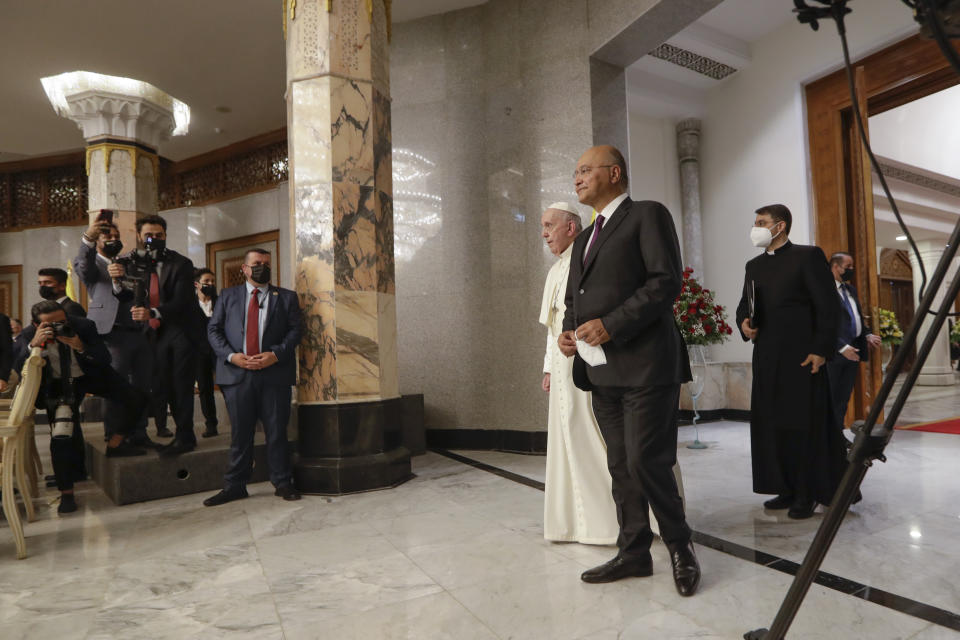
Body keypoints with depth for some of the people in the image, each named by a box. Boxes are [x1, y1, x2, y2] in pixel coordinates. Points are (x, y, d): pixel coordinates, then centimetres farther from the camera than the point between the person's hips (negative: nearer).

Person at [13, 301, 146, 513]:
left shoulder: (83, 326, -17)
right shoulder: (28, 337, -16)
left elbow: (105, 360, -16)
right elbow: (21, 371, -26)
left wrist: (81, 348, -34)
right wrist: (34, 344, -39)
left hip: (90, 376, 1)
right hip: (58, 386, -1)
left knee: (137, 399, -13)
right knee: (60, 437, -13)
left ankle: (116, 443, 10)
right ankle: (66, 493, 3)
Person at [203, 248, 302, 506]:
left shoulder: (287, 297, 10)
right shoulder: (227, 295, 14)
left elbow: (295, 330, 2)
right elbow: (213, 329, 8)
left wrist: (275, 355, -13)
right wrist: (231, 355, -8)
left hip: (275, 373, -1)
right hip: (237, 373, 1)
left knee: (277, 431, 4)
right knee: (240, 433, 8)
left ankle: (282, 483, 15)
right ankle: (235, 486, 19)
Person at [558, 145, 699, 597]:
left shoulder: (648, 215, 0)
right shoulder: (584, 238, 22)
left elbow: (667, 281, -12)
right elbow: (573, 297, 24)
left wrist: (610, 325, -19)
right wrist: (568, 331, 3)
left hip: (645, 365, -7)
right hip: (601, 369, 7)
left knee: (646, 461, -6)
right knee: (620, 466, 12)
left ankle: (679, 545, 18)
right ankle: (634, 552, 25)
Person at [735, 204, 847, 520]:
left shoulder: (808, 256, -3)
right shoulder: (754, 265, 16)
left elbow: (828, 305, -7)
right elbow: (744, 304, 20)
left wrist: (821, 350, -13)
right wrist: (744, 322, -3)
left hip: (801, 355, -6)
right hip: (766, 356, 6)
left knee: (805, 424, 0)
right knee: (770, 424, 7)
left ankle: (808, 494, 11)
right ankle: (787, 489, 18)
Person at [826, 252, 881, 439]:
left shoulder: (851, 290, 18)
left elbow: (859, 317, 26)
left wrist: (867, 335, 9)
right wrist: (842, 347, -21)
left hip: (853, 350, 9)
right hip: (835, 352, -9)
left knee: (844, 397, 12)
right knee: (832, 398, -1)